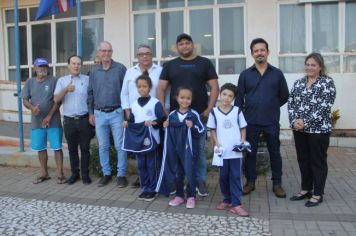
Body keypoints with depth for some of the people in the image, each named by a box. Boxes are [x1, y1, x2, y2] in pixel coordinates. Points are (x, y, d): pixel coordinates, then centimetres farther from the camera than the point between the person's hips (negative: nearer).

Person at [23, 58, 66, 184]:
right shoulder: (30, 82, 7)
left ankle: (60, 173, 7)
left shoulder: (54, 81, -3)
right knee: (40, 148, 11)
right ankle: (44, 173, 24)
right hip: (37, 121, 4)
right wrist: (32, 107, -17)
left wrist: (49, 116, -13)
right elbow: (25, 100, 5)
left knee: (57, 147, -2)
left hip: (53, 121, -3)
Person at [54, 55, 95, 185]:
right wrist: (66, 90, -16)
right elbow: (56, 99, -3)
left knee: (85, 148, 4)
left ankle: (85, 174, 13)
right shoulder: (62, 80, 7)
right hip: (69, 120, 2)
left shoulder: (87, 79, 4)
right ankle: (74, 173, 20)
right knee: (72, 149, 9)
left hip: (84, 120, -1)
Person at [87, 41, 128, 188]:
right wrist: (91, 112, 11)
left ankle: (121, 174, 11)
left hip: (116, 113, -3)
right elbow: (90, 93, 14)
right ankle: (106, 173, 23)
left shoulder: (120, 68, -3)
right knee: (103, 146, 10)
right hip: (99, 114, 4)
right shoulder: (94, 71, 8)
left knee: (120, 146, 0)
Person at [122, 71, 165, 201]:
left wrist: (153, 122, -27)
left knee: (152, 165, 4)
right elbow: (132, 120, 15)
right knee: (141, 165, 12)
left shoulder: (155, 103, -8)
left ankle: (152, 190, 15)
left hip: (151, 139, -5)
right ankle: (145, 188, 24)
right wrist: (127, 123, -5)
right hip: (138, 140, 5)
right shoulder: (134, 104, 9)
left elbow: (162, 118, -11)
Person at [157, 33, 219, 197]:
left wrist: (209, 110, -7)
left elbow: (214, 87, 2)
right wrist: (163, 112, -4)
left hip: (199, 115, -1)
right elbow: (160, 89, 6)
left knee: (199, 150, 5)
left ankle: (200, 181, 16)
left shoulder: (204, 63, 7)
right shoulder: (169, 65, 10)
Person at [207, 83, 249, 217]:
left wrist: (243, 141, -7)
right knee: (223, 176, 12)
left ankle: (236, 204, 4)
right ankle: (227, 200, 27)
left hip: (236, 150, -1)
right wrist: (216, 143, -7)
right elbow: (212, 129, 5)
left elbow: (243, 128, 7)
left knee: (236, 176, 1)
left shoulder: (237, 111, 1)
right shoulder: (214, 112, 0)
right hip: (222, 151, 1)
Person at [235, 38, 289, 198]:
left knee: (275, 153, 8)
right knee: (250, 152, 8)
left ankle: (277, 183, 21)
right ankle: (250, 182, 22)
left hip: (272, 122, 0)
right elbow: (239, 98, 2)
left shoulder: (277, 73, 2)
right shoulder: (245, 74, 3)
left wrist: (272, 106, 7)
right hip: (251, 121, 0)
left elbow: (284, 95, 11)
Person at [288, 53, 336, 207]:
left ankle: (317, 194, 16)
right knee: (303, 159, 14)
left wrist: (306, 122, -18)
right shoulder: (298, 83, 11)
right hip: (299, 129, 6)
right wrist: (294, 120, -10)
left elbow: (325, 107, -14)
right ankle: (305, 189, 28)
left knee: (318, 161, 5)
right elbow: (290, 103, 7)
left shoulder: (327, 82, -6)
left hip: (318, 129, -5)